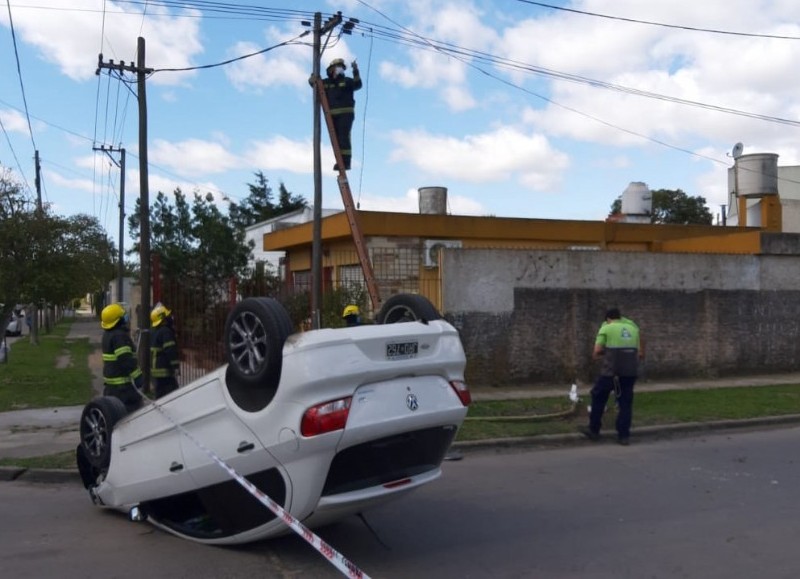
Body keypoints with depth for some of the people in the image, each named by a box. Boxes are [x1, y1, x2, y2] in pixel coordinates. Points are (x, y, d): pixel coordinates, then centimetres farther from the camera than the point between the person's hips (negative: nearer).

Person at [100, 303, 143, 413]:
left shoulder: (107, 334, 12)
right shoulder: (119, 335, -19)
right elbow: (126, 359, -25)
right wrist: (138, 376, -23)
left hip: (110, 382, 10)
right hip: (123, 383, -10)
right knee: (132, 408, -9)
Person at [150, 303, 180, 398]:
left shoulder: (155, 332, 17)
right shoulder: (166, 332, -16)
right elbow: (171, 351, -23)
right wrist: (175, 366, -22)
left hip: (156, 370, 10)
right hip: (165, 370, -10)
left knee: (160, 394, 15)